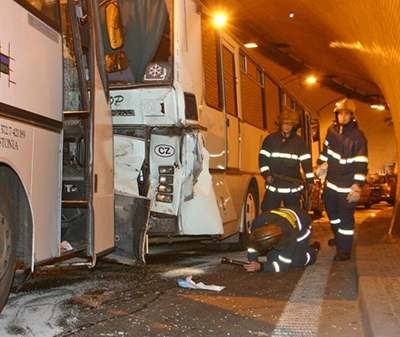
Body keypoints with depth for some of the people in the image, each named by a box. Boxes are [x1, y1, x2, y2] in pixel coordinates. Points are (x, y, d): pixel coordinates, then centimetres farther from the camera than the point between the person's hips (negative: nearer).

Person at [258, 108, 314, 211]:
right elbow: (263, 157, 1)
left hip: (293, 187, 1)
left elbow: (306, 161, 4)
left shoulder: (299, 142, 5)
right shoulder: (270, 139, 3)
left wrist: (310, 180, 0)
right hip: (273, 186, -1)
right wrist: (266, 174, -11)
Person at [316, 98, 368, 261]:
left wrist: (358, 185, -26)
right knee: (331, 211, 23)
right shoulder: (332, 130, 1)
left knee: (346, 217, -3)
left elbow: (361, 163, -20)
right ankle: (339, 237, 46)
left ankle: (344, 250, 11)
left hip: (347, 185, -7)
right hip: (331, 181, 7)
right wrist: (321, 164, 18)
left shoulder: (358, 136, -16)